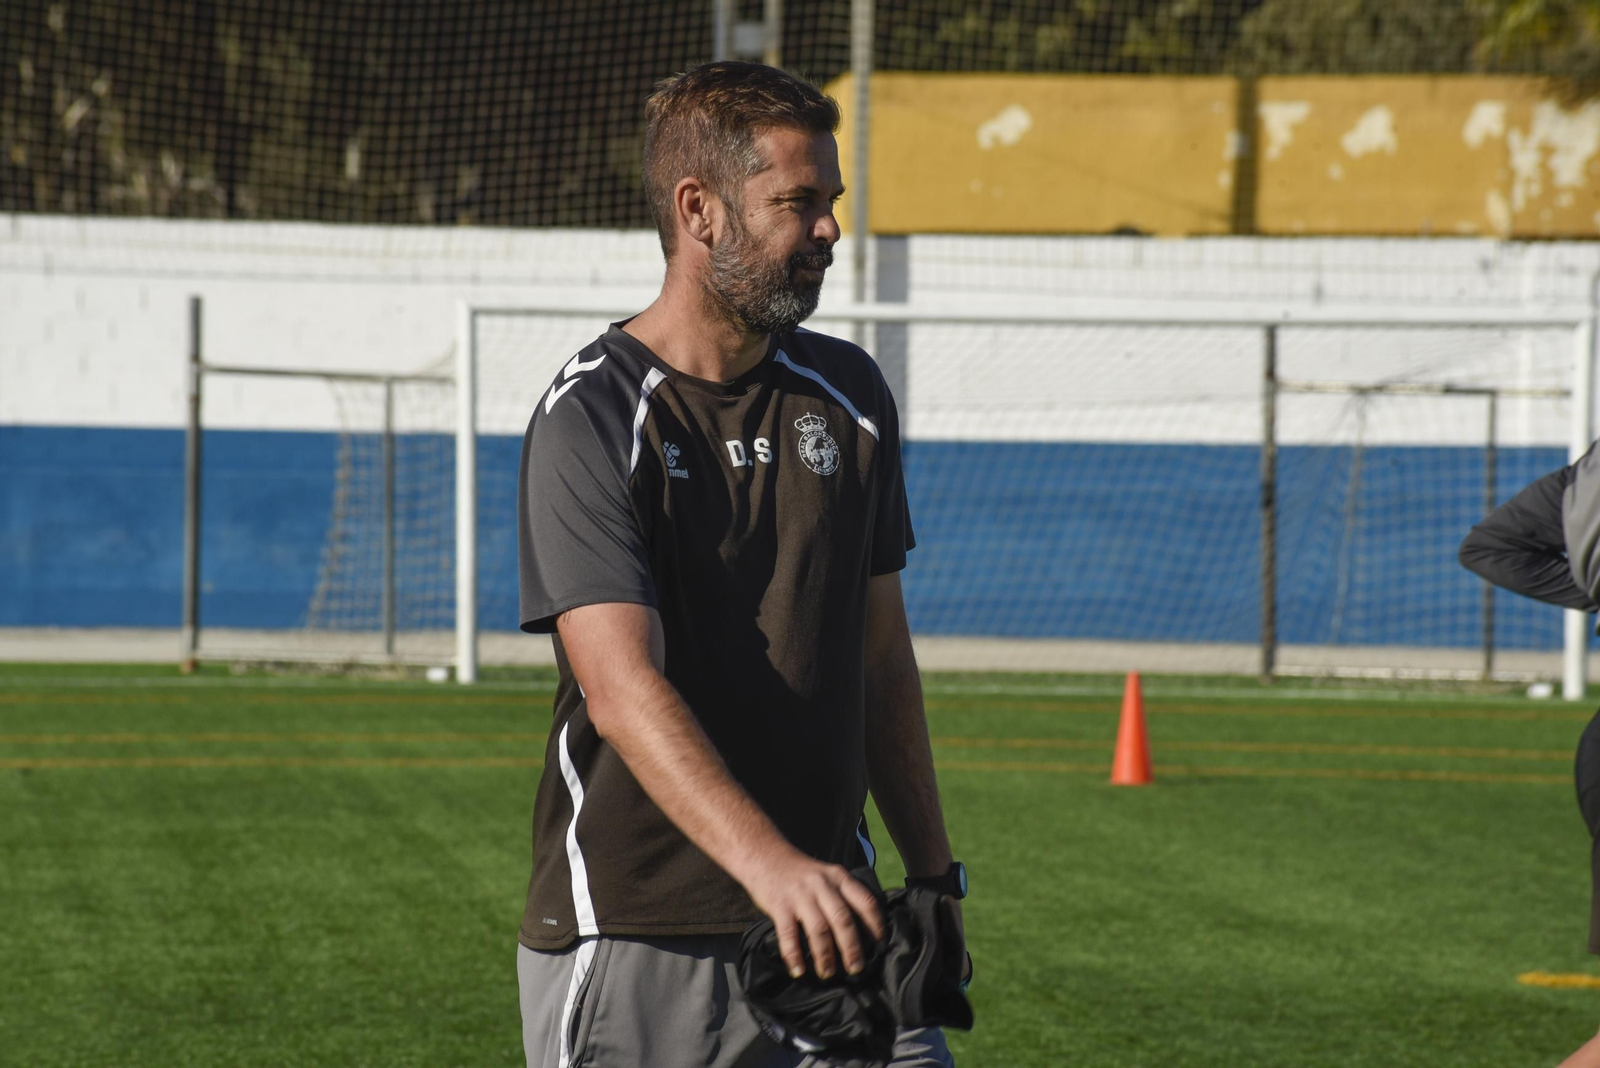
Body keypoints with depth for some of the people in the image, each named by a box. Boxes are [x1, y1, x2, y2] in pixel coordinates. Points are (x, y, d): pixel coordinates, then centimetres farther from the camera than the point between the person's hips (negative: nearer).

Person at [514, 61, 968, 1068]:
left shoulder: (849, 396, 11)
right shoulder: (591, 421, -9)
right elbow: (623, 689, -22)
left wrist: (933, 875, 14)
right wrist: (770, 864, -35)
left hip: (829, 916, 5)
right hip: (632, 938, -5)